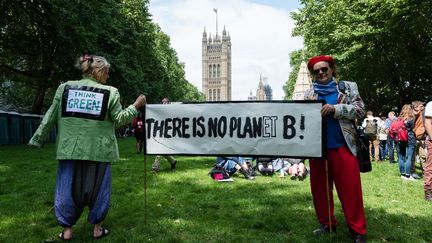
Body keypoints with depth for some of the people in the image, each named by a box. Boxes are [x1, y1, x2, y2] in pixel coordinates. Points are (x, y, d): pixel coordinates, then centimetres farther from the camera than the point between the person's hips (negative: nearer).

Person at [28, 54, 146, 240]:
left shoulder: (65, 88, 5)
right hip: (98, 149, -2)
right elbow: (119, 119, -3)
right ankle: (97, 228, 21)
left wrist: (37, 139, 11)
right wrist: (135, 106, 8)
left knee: (68, 187, 13)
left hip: (70, 148, 2)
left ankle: (67, 229, 22)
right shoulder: (110, 92, -2)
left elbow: (51, 116, 6)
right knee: (98, 187, 11)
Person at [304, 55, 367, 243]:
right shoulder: (309, 93, 12)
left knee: (350, 189, -2)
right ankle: (327, 224, 25)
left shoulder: (348, 87, 7)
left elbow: (359, 110, -2)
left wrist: (334, 109, -15)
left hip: (342, 147, -3)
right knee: (320, 188, 9)